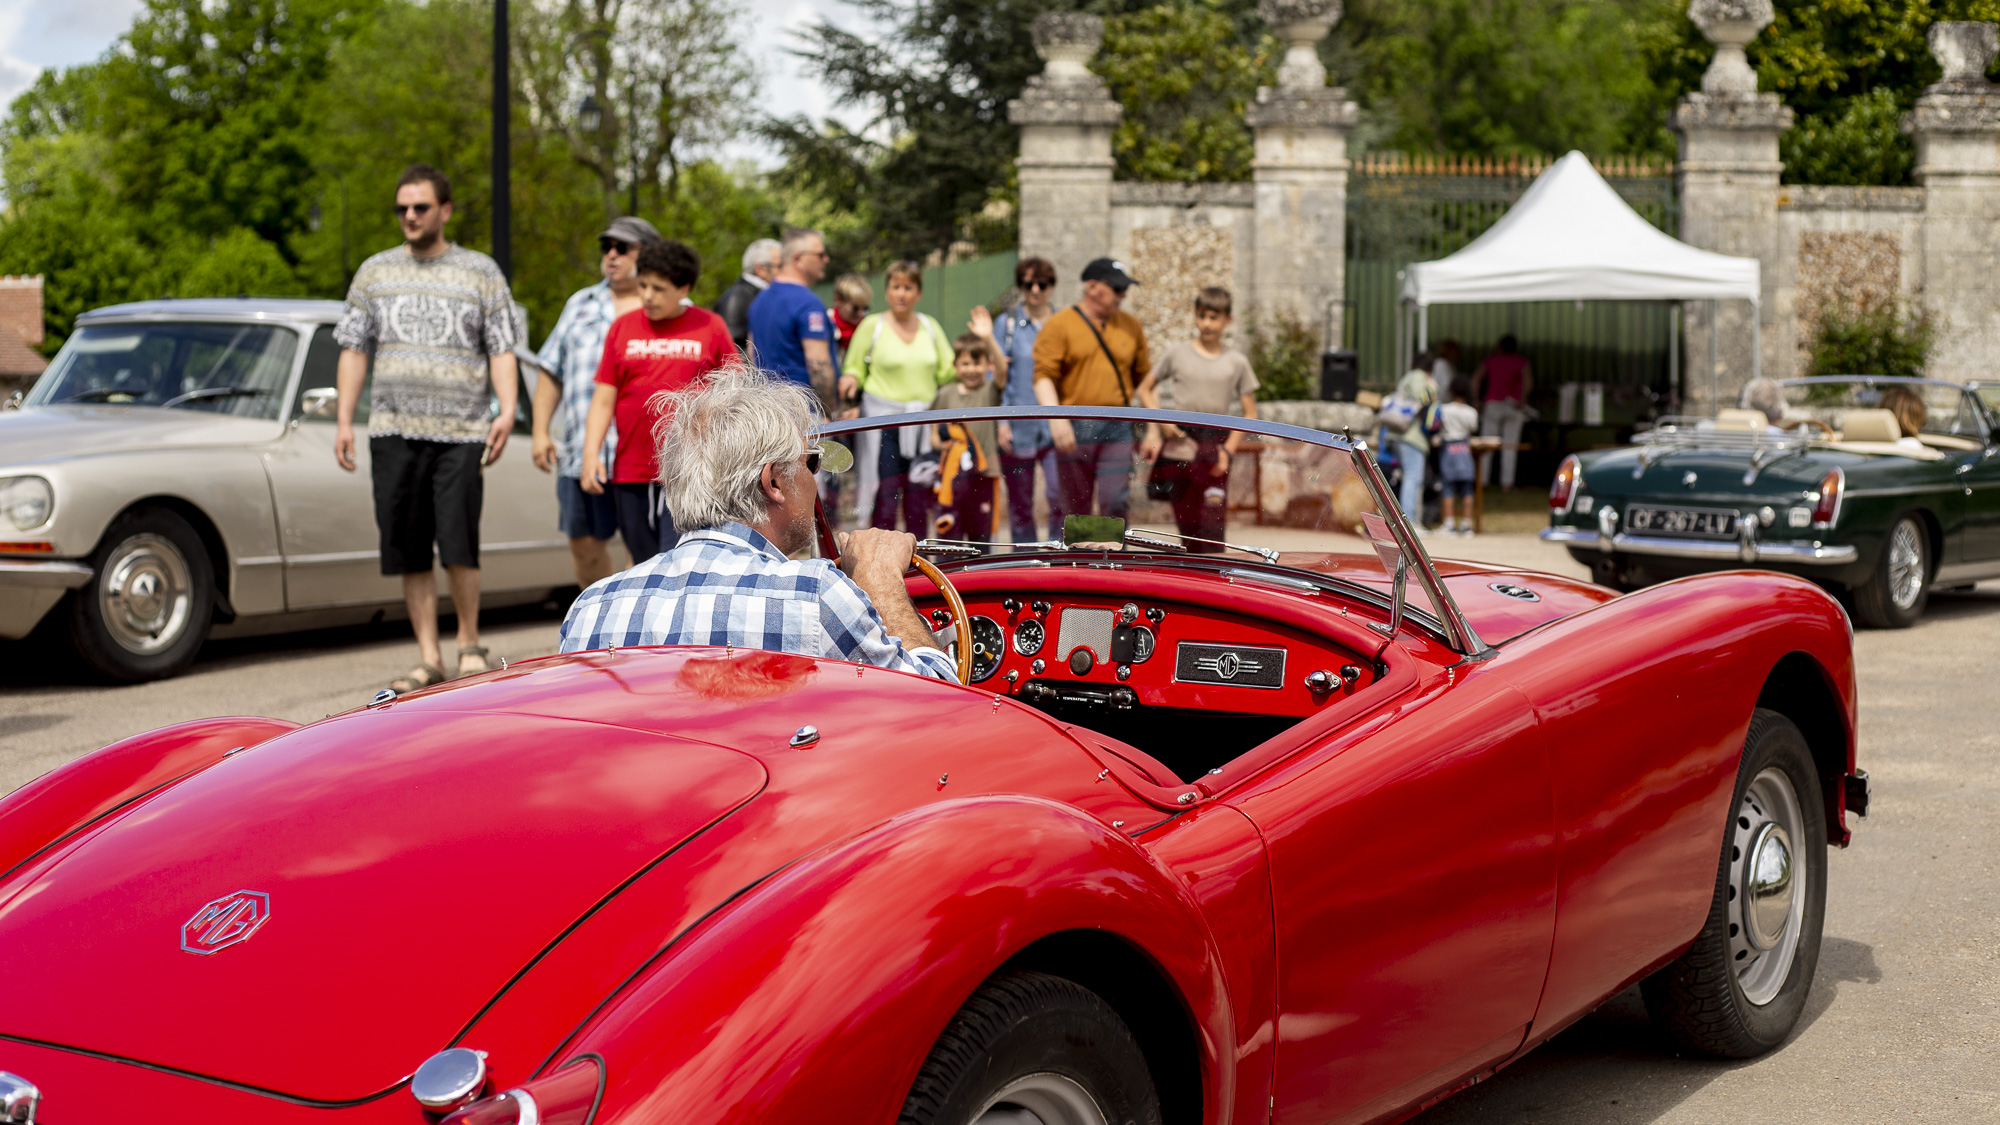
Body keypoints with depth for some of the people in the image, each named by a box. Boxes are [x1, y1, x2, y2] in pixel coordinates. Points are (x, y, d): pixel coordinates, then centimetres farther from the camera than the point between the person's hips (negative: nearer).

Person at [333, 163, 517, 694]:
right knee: (408, 552, 2)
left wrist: (507, 411, -11)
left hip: (461, 432, -3)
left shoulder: (481, 272, 8)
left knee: (458, 545, -10)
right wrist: (343, 421, 6)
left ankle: (469, 643, 9)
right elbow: (353, 350, 14)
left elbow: (502, 351, 4)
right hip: (393, 430, 3)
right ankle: (428, 657, 9)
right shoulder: (374, 272, 14)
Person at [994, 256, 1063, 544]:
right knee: (1020, 503, 5)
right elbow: (995, 374, 4)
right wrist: (1001, 423, -5)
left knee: (1060, 495, -14)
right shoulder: (1008, 322, 6)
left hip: (1055, 425, 0)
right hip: (1018, 427, 0)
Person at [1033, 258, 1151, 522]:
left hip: (1117, 431, 2)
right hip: (1073, 431, -2)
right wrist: (1055, 418, -22)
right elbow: (1043, 376, -8)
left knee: (1115, 504, -10)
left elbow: (1143, 376, 18)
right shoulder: (1059, 326, 1)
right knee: (1076, 509, 4)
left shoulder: (1131, 326, 14)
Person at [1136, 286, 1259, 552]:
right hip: (1178, 447, 1)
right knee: (1186, 524, 5)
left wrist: (1228, 450, -4)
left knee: (1212, 523, -12)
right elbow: (1144, 389, 14)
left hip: (1214, 450, -1)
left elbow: (1250, 414, 7)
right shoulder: (1177, 354, 6)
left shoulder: (1237, 362, 5)